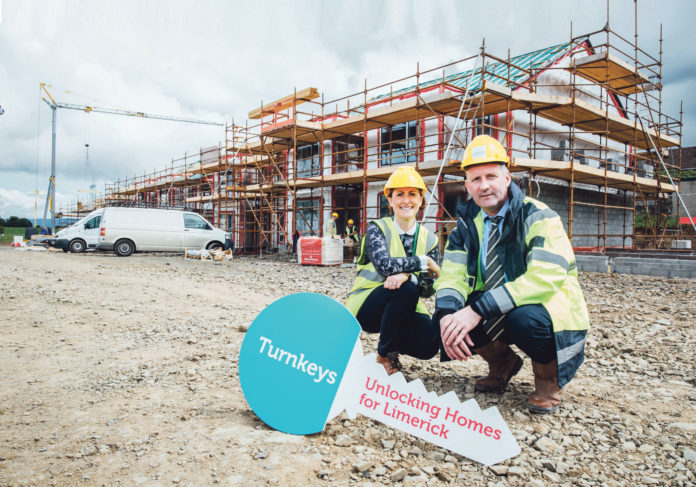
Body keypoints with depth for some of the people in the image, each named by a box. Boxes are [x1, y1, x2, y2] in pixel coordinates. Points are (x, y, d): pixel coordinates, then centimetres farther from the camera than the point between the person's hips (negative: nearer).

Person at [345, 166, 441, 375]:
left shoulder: (429, 239, 4)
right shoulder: (377, 228, -6)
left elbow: (429, 289, -8)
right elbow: (385, 265, -26)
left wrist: (407, 275, -29)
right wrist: (424, 262, -16)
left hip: (405, 309, 3)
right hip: (366, 308, -3)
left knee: (429, 343, -26)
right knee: (406, 288, -33)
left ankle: (395, 342, 11)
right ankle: (386, 355, -11)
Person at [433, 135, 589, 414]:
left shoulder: (538, 218, -16)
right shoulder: (468, 223, 0)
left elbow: (544, 277, -30)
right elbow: (452, 275, -8)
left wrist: (480, 310, -38)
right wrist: (448, 315, -31)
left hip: (548, 310, -5)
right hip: (495, 312, 6)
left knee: (524, 319, -38)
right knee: (442, 319, -17)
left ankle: (548, 374, -1)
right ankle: (502, 362, 11)